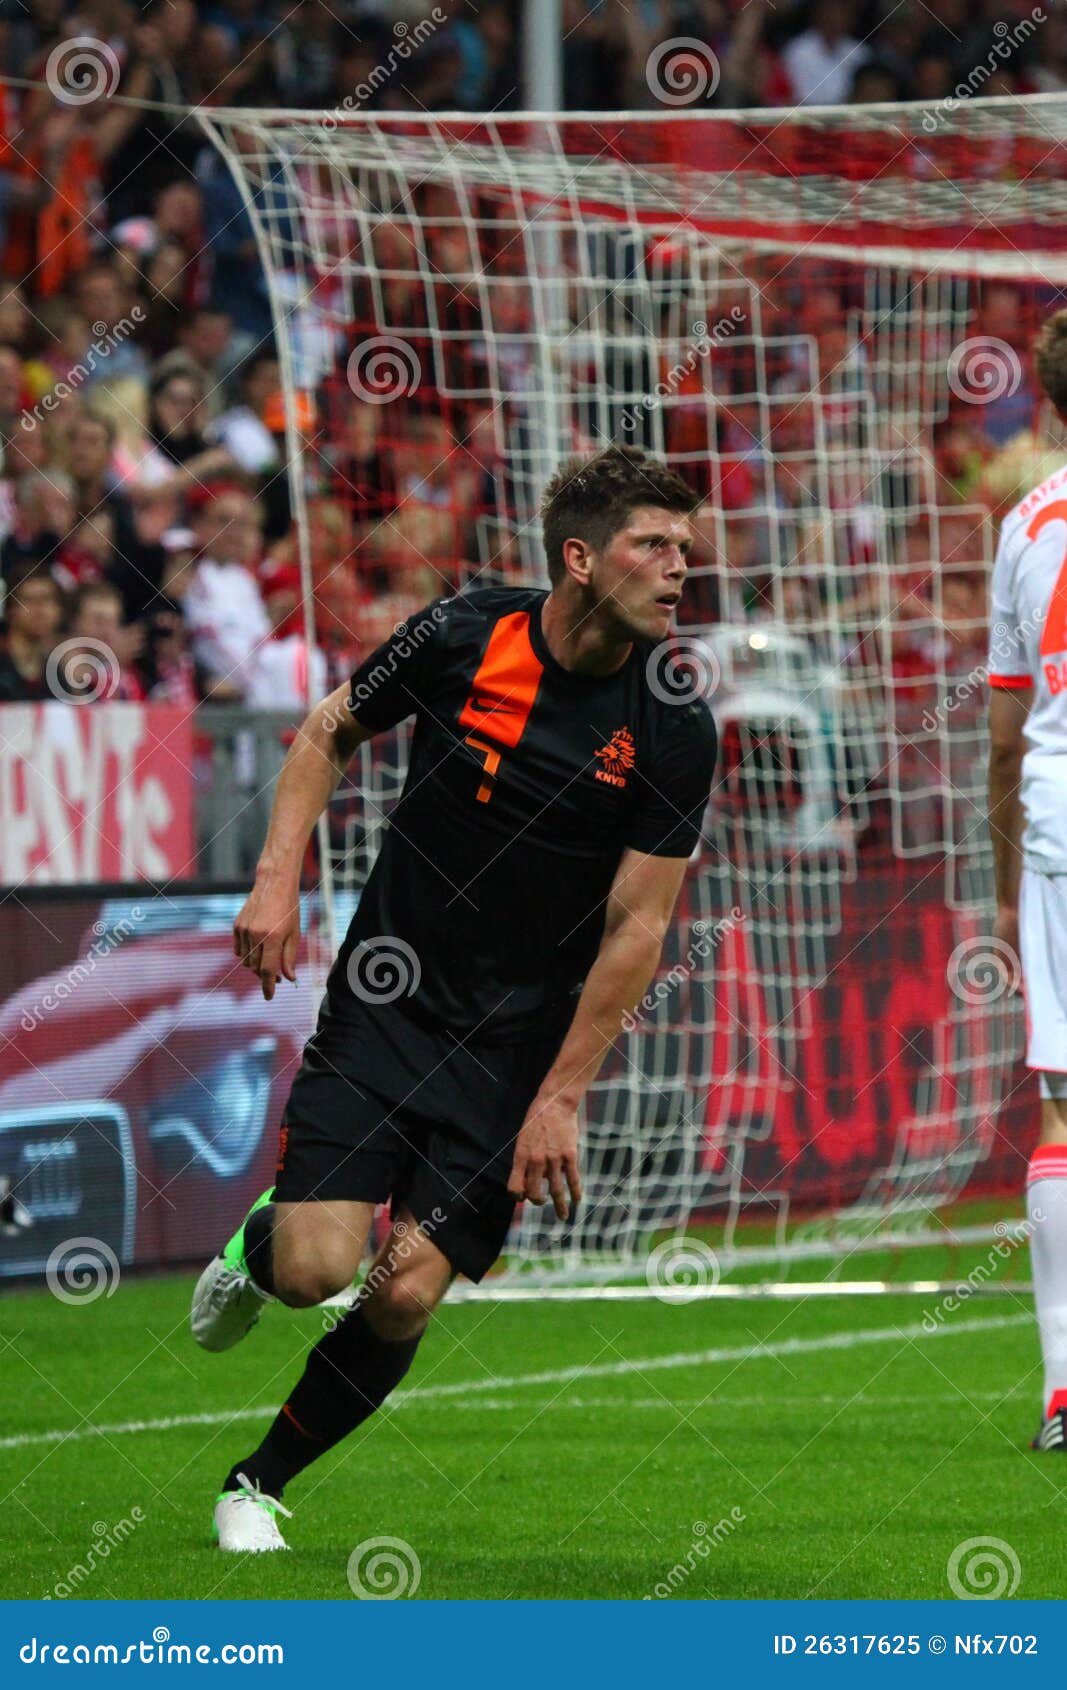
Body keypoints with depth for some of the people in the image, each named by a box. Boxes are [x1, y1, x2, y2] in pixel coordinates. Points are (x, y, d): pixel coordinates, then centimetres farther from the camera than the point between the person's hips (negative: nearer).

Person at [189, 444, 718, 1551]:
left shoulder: (675, 729, -10)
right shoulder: (461, 638, -9)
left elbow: (636, 928, -7)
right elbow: (328, 733, 9)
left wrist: (560, 1097, -10)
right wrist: (278, 877, -4)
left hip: (521, 1040, 0)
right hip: (386, 1001, 0)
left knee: (406, 1295, -10)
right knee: (316, 1268, -14)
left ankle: (259, 1482, 14)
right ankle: (255, 1247, 24)